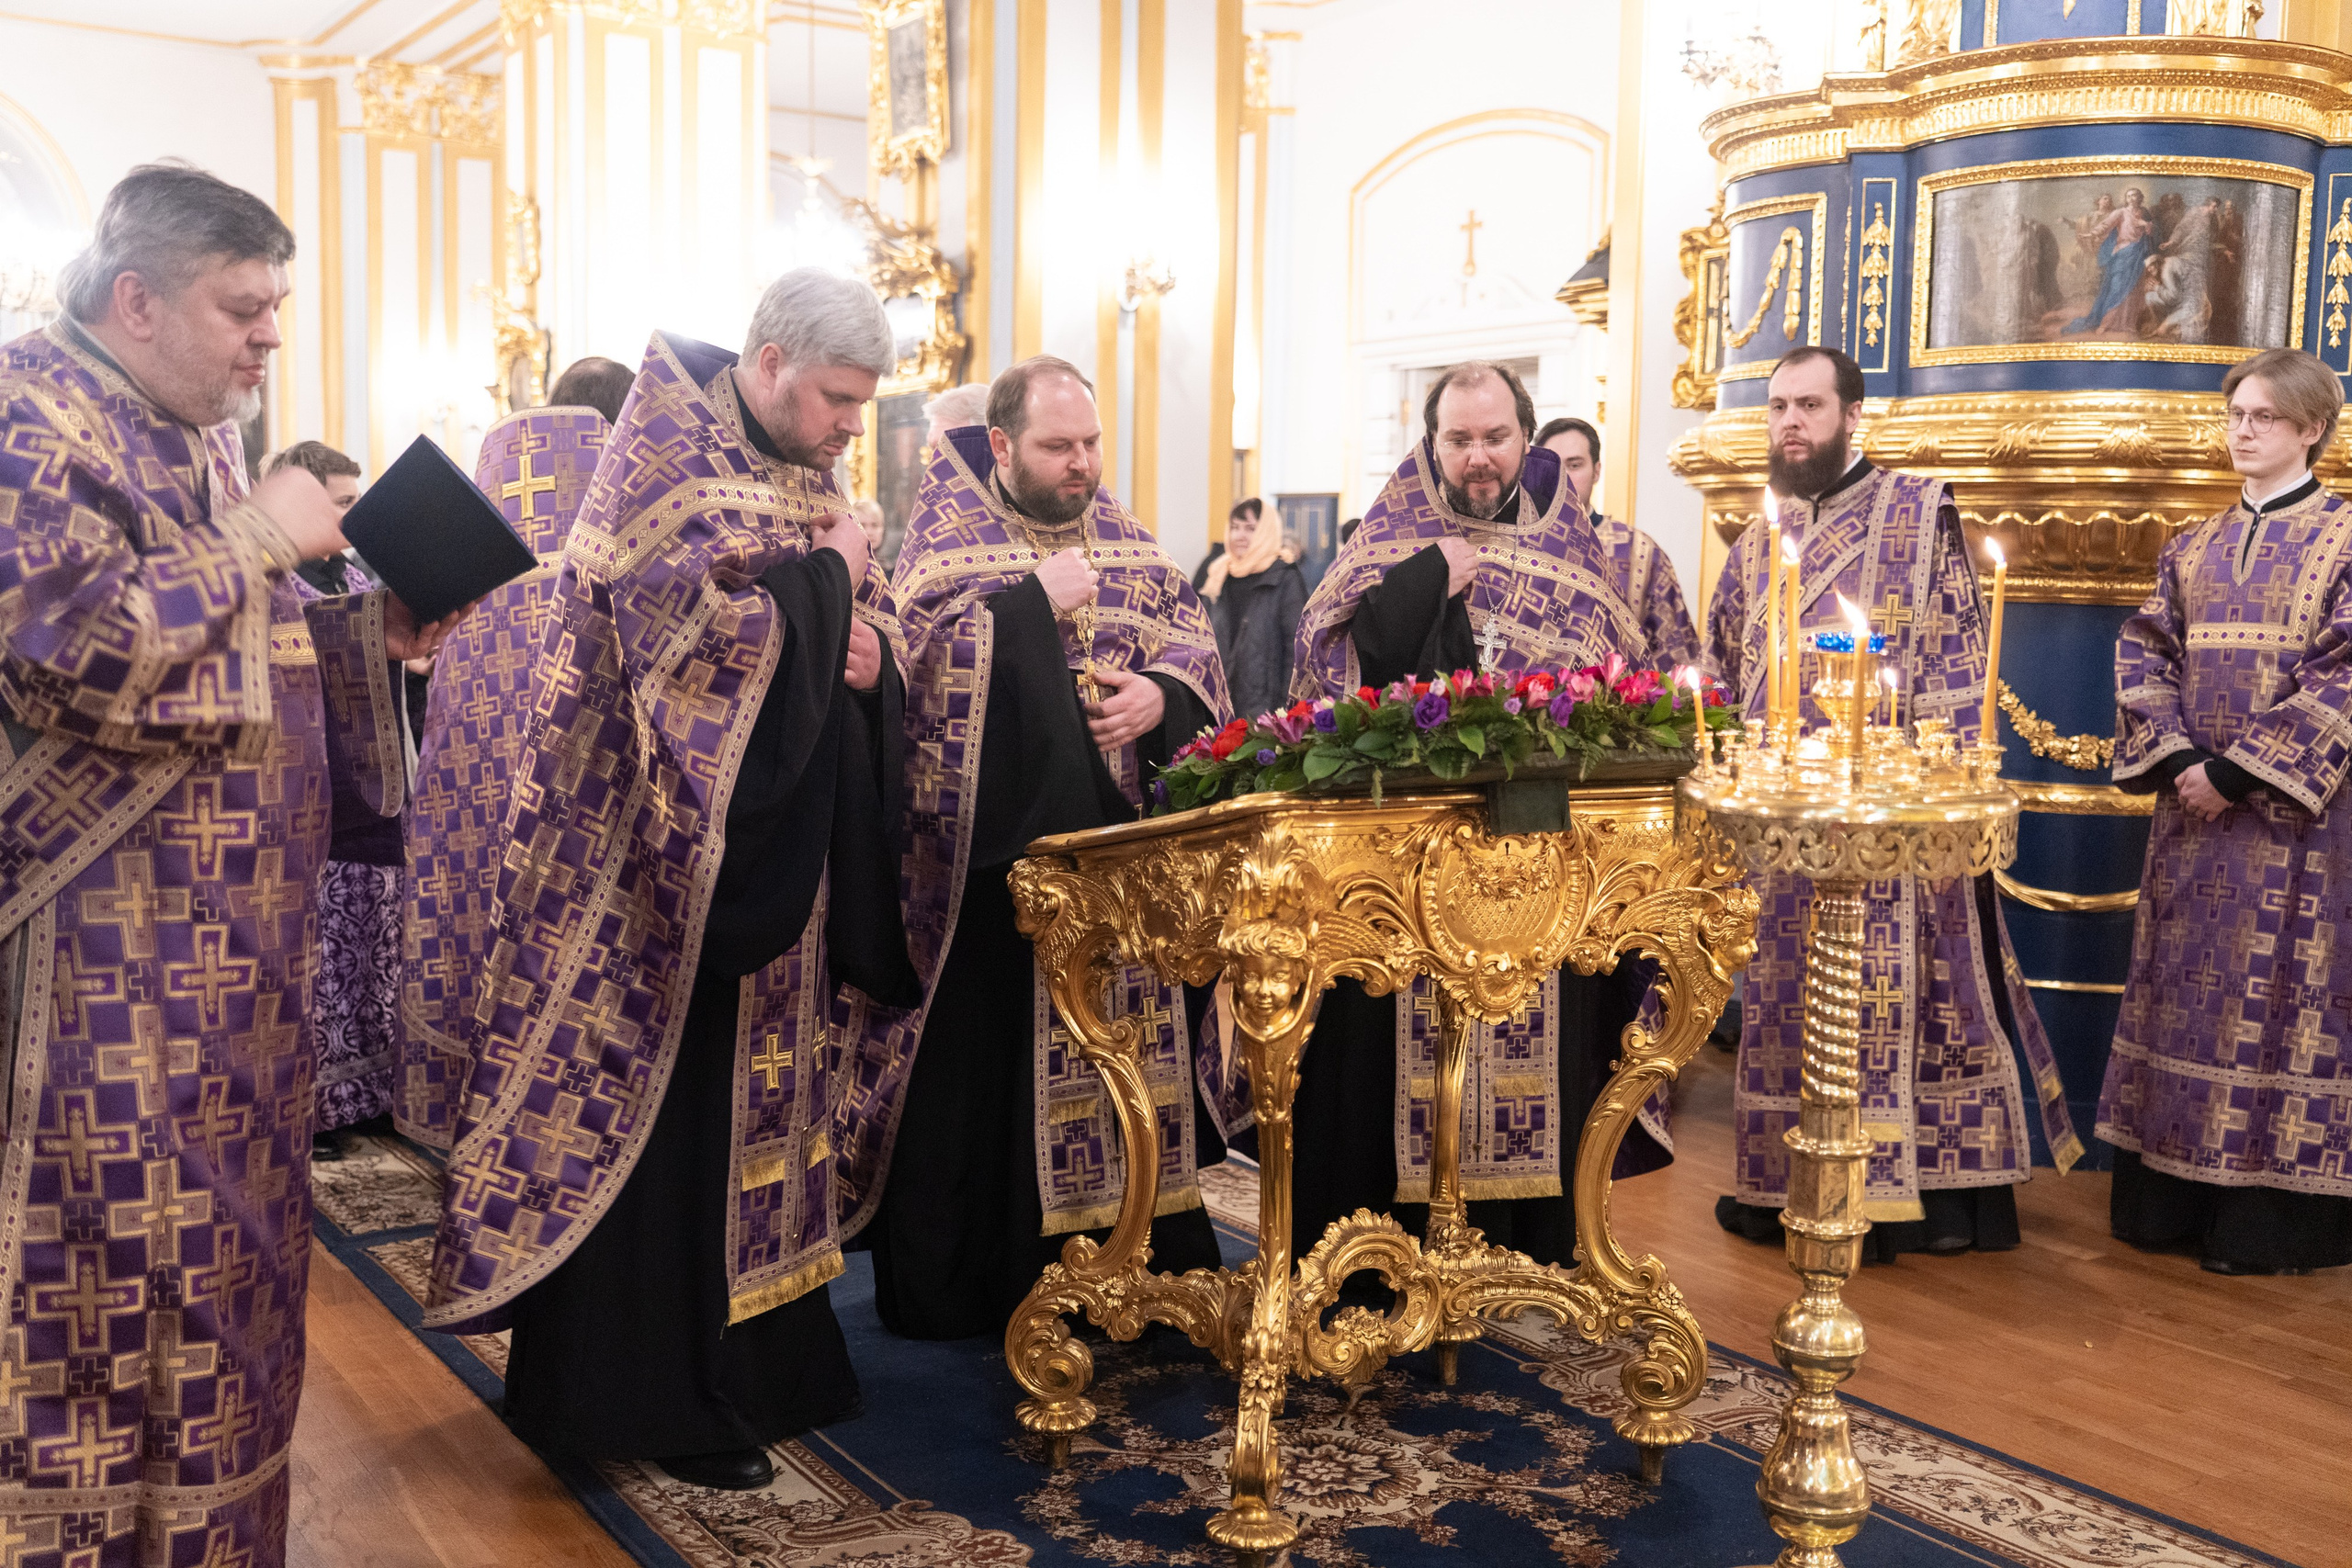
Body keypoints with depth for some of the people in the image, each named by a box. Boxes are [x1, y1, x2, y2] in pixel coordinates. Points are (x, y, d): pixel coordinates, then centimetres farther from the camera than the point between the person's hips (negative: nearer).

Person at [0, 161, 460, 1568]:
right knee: (127, 1253, -2)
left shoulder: (197, 436, 16)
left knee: (231, 1233, 14)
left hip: (236, 929, 9)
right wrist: (257, 540, -17)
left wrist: (366, 627, 6)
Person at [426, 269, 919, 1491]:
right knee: (666, 1108, -1)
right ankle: (651, 1394, 10)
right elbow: (691, 620, -23)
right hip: (672, 847, -8)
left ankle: (751, 1357, 24)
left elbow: (871, 623, 16)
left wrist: (867, 641, -7)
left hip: (771, 851, 8)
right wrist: (823, 578, -12)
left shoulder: (801, 472, 13)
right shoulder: (669, 450, -10)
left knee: (751, 1100, 13)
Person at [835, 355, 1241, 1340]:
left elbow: (1192, 638, 11)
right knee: (982, 1069, -1)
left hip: (1118, 848, 5)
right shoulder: (948, 529, 0)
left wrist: (1161, 693, -9)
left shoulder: (1120, 534, 14)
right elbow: (921, 653, -13)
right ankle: (952, 1285, 12)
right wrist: (1037, 601, -15)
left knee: (1125, 1054, 9)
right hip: (995, 853, -5)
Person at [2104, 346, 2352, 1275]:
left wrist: (2238, 769, -16)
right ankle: (2172, 1197, 18)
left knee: (2276, 990, -2)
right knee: (2184, 985, 8)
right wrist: (2175, 755, -9)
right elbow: (2145, 653, 7)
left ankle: (2268, 1214, 7)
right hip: (2194, 808, 5)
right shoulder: (2194, 550, 13)